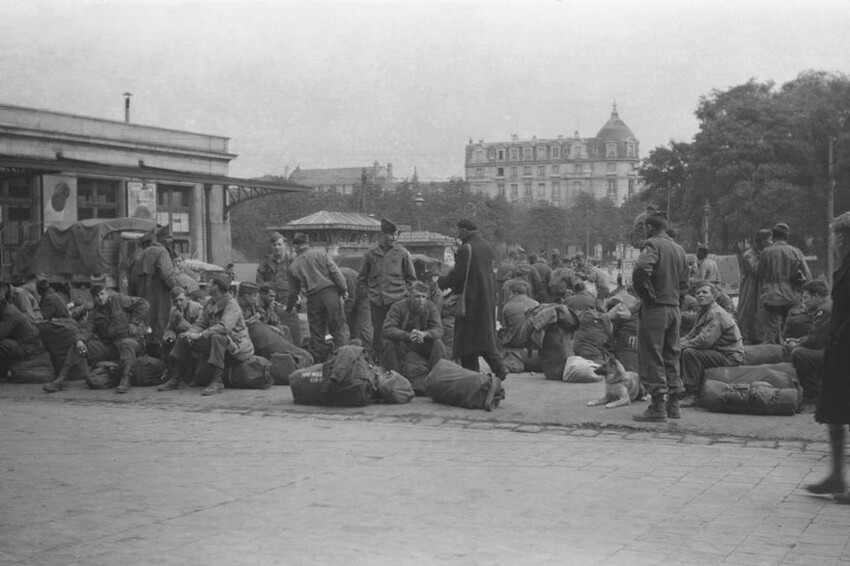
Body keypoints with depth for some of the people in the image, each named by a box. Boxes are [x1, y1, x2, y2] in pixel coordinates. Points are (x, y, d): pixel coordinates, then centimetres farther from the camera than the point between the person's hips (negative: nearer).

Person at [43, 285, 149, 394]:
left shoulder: (119, 299, -2)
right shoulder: (94, 313, 13)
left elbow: (143, 304, -5)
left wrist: (133, 323, -12)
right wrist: (80, 339, -19)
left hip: (130, 339, -5)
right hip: (107, 344, 5)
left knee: (127, 344, -43)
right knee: (77, 348, -7)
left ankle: (125, 380, -52)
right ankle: (62, 379, -10)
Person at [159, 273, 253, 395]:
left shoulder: (232, 305, -17)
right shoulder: (210, 304, 10)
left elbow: (224, 327, -31)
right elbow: (200, 322, 8)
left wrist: (200, 335, -33)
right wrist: (191, 333, -15)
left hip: (233, 345, -8)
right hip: (214, 343, 8)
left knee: (217, 337, -40)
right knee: (184, 338, 0)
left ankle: (216, 382, -40)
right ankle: (176, 378, 3)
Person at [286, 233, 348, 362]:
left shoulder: (294, 265, 9)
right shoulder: (320, 253, 2)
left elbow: (293, 292, 16)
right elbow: (335, 272, -6)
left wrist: (289, 308, 29)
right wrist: (344, 289, 0)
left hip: (313, 298, 1)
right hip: (330, 292, -1)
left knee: (316, 332, 9)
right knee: (337, 328, 4)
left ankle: (319, 361, 9)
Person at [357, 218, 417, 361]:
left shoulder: (402, 253, 4)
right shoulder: (370, 254, 7)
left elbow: (411, 278, 12)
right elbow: (362, 279, 16)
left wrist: (404, 292, 3)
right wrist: (369, 292, 8)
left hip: (397, 301, -1)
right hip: (376, 302, 1)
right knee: (378, 332, 5)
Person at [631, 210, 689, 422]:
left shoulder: (653, 245, -11)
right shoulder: (679, 249, 14)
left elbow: (641, 269, -29)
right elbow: (684, 283, 18)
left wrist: (646, 295, -17)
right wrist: (674, 298, 15)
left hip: (655, 309, -8)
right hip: (675, 309, 8)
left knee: (651, 359, -3)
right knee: (671, 357, 14)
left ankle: (658, 408, -5)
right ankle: (673, 405, 17)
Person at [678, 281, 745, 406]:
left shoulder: (716, 314, -18)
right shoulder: (702, 312, 15)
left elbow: (705, 340, -28)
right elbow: (692, 335, 16)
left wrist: (682, 345, -18)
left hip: (730, 357, -10)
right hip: (718, 352, 10)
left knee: (690, 353, -27)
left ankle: (692, 395, -24)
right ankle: (681, 391, 9)